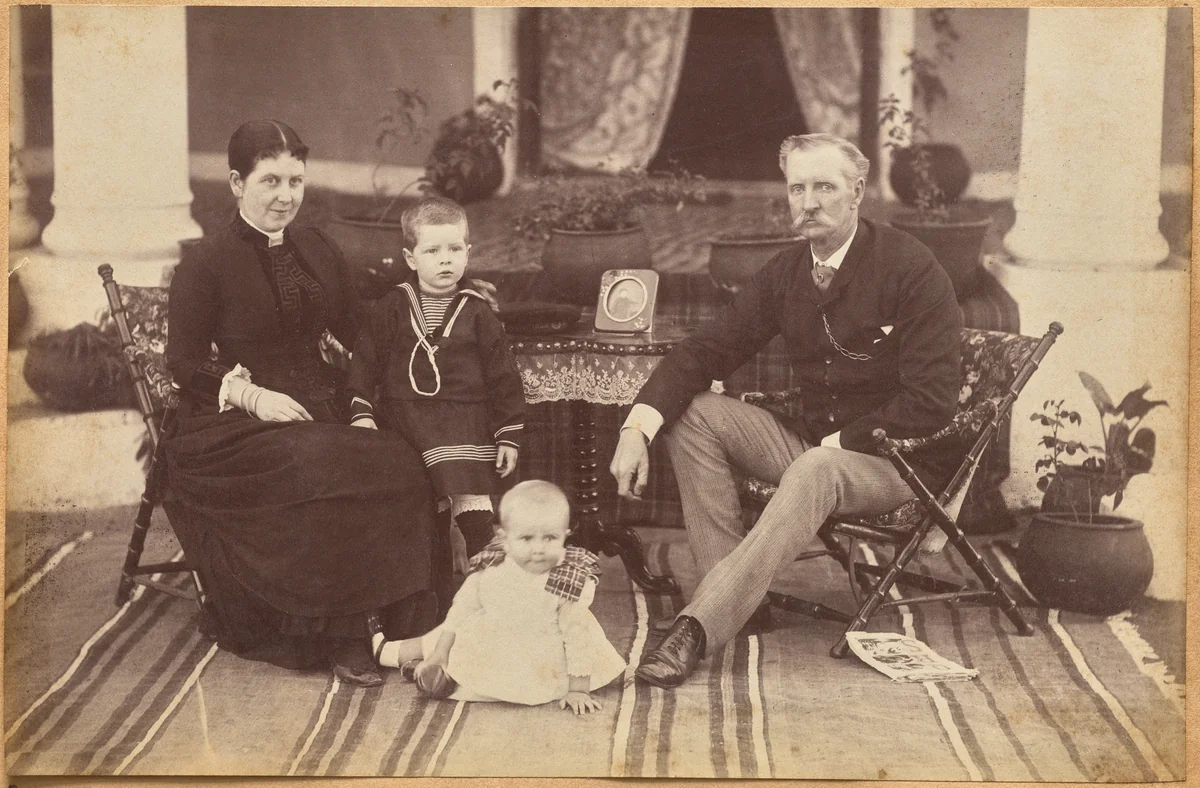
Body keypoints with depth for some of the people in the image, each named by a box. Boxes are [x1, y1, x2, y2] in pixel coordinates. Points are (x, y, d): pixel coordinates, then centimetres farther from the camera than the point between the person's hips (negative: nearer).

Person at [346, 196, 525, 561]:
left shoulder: (477, 314, 1)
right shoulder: (391, 308, 1)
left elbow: (504, 377, 3)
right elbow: (364, 363, 3)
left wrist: (509, 436, 1)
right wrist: (361, 414, -7)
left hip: (465, 426, -1)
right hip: (401, 419, 2)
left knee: (471, 501, -11)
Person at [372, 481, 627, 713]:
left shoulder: (572, 583, -26)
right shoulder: (490, 569, -14)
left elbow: (579, 636, -21)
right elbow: (462, 609, -3)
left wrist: (578, 690, -19)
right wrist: (440, 654, -2)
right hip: (493, 648, 5)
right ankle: (382, 649, 35)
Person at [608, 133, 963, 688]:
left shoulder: (910, 268, -14)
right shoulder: (785, 273, 4)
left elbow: (932, 401, -18)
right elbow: (708, 350, 1)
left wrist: (837, 444, -20)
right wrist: (637, 428, -15)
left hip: (896, 458, -6)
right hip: (813, 444, 7)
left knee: (814, 473, -39)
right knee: (689, 412, -11)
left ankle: (699, 627, -40)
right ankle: (737, 593, -16)